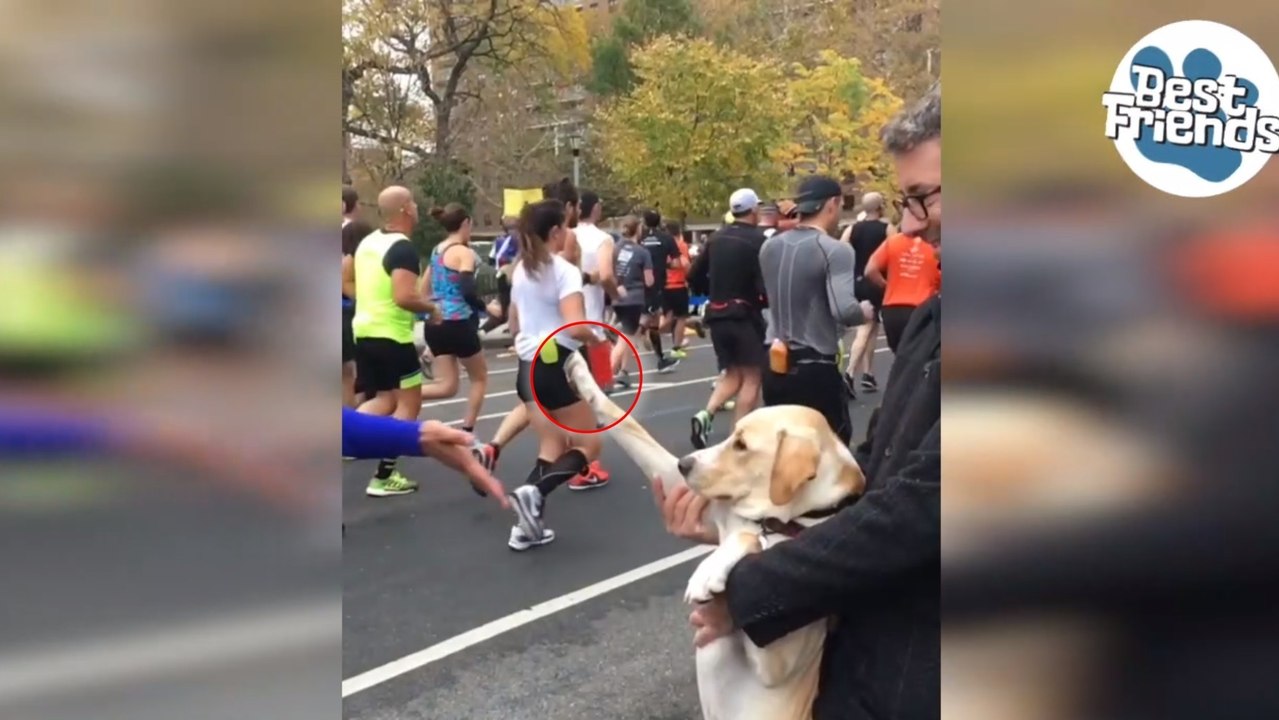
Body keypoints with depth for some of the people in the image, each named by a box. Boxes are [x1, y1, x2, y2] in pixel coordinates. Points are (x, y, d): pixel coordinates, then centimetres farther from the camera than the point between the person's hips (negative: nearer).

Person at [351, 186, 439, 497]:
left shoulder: (367, 242, 11)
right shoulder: (402, 247, -16)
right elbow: (405, 297, -26)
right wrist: (431, 307, -9)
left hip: (363, 331, 8)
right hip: (392, 335, -8)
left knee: (383, 401, 20)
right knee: (408, 403, 4)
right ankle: (384, 476, 3)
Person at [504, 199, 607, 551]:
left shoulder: (521, 270, 10)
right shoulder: (564, 271, -15)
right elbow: (575, 327, -26)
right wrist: (597, 338, -7)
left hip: (528, 367, 8)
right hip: (556, 366, -8)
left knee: (552, 447, 14)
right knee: (588, 445, 6)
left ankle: (527, 525, 2)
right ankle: (534, 492, -16)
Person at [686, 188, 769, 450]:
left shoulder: (717, 239, 7)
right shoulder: (757, 240, -11)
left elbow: (694, 276, 10)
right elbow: (764, 284, -19)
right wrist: (764, 301, 1)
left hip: (717, 316, 6)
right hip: (745, 316, -6)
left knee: (732, 374, 18)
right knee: (751, 378, 4)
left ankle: (706, 414, -3)